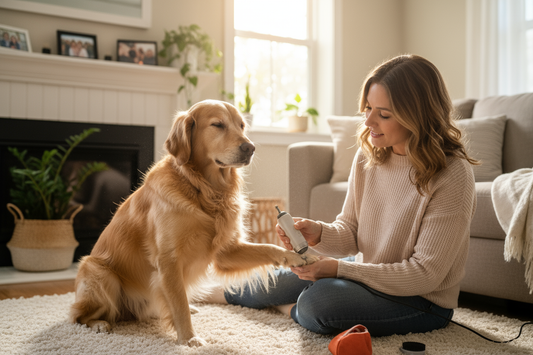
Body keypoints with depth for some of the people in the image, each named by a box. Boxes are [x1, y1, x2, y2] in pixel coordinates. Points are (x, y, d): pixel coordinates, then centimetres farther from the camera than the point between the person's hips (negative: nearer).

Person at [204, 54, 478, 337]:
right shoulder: (368, 155, -5)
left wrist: (338, 268, -25)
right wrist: (318, 233, -22)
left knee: (316, 301, -28)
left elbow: (425, 275, -24)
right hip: (366, 270, 6)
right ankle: (216, 294, 42)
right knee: (276, 282, 10)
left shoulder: (452, 175, -25)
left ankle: (292, 310, 9)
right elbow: (350, 233, 2)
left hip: (423, 301, -6)